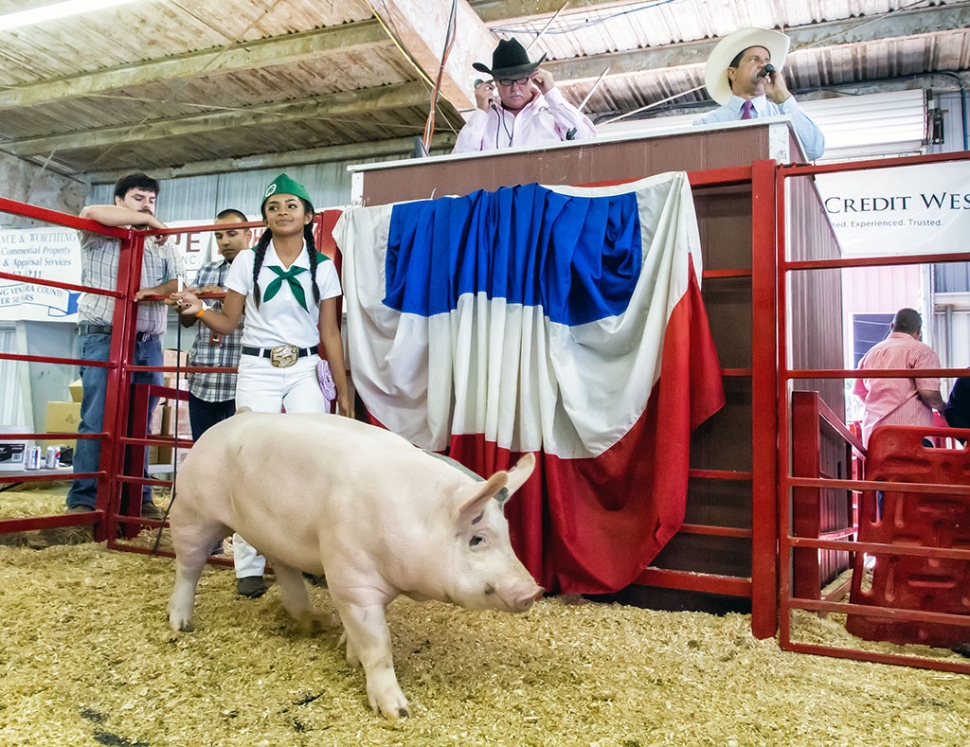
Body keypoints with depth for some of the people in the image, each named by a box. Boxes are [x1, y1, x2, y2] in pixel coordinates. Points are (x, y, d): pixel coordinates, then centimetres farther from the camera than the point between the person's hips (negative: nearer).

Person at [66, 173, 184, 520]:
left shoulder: (162, 244, 19)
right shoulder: (100, 236, 6)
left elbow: (179, 283, 7)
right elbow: (91, 213, -17)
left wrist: (155, 291, -14)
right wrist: (148, 220, -10)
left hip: (149, 345, 4)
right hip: (103, 339, -4)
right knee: (97, 422, -7)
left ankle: (139, 498, 11)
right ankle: (82, 501, -2)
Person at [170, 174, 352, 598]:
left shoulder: (322, 267, 5)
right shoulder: (248, 261, 3)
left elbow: (330, 332, 5)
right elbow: (228, 323, 5)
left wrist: (343, 393, 2)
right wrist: (199, 309, -17)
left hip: (305, 371, 1)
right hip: (258, 370, 0)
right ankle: (249, 567, 7)